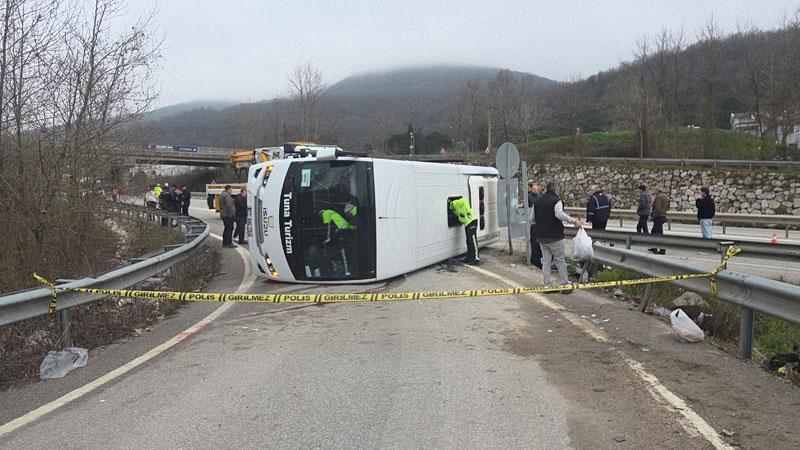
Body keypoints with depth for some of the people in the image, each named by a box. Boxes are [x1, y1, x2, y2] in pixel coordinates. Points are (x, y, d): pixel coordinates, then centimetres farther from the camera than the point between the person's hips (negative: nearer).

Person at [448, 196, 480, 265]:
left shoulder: (454, 203, -9)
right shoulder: (454, 208, 21)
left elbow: (464, 201, -22)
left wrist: (468, 211, -25)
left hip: (471, 221, -10)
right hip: (467, 223, 10)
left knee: (473, 241, -12)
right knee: (469, 241, 16)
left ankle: (477, 259, -13)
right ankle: (469, 257, 25)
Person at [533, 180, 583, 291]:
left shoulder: (537, 202, 11)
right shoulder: (556, 201, -12)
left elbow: (533, 217, 16)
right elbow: (560, 214, -29)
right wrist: (573, 221, -28)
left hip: (541, 237, 6)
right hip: (554, 236, -6)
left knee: (546, 261, 10)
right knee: (560, 260, 4)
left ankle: (547, 284, 11)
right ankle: (564, 284, 7)